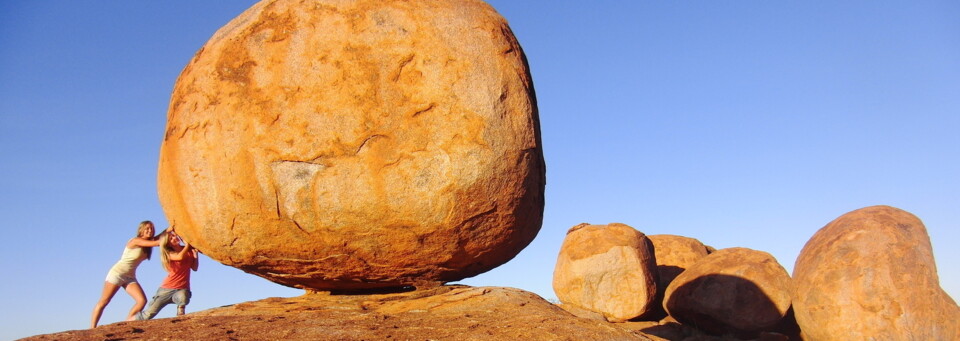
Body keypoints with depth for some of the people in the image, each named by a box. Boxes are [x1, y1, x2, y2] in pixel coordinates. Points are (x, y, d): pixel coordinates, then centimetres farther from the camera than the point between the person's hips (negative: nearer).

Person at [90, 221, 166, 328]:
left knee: (142, 301, -11)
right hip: (117, 273, -7)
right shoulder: (136, 241, -17)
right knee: (103, 302, -1)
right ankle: (92, 328, 6)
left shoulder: (148, 242, 5)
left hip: (130, 277, 7)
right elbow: (157, 243, -24)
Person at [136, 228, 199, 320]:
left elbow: (195, 268, 3)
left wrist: (195, 253, -9)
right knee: (149, 314, -3)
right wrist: (188, 243, -13)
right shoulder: (168, 254, -2)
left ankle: (180, 310, -10)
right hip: (167, 289, 0)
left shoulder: (189, 250, 5)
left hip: (182, 289, 0)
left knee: (182, 296, -39)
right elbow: (180, 257, -24)